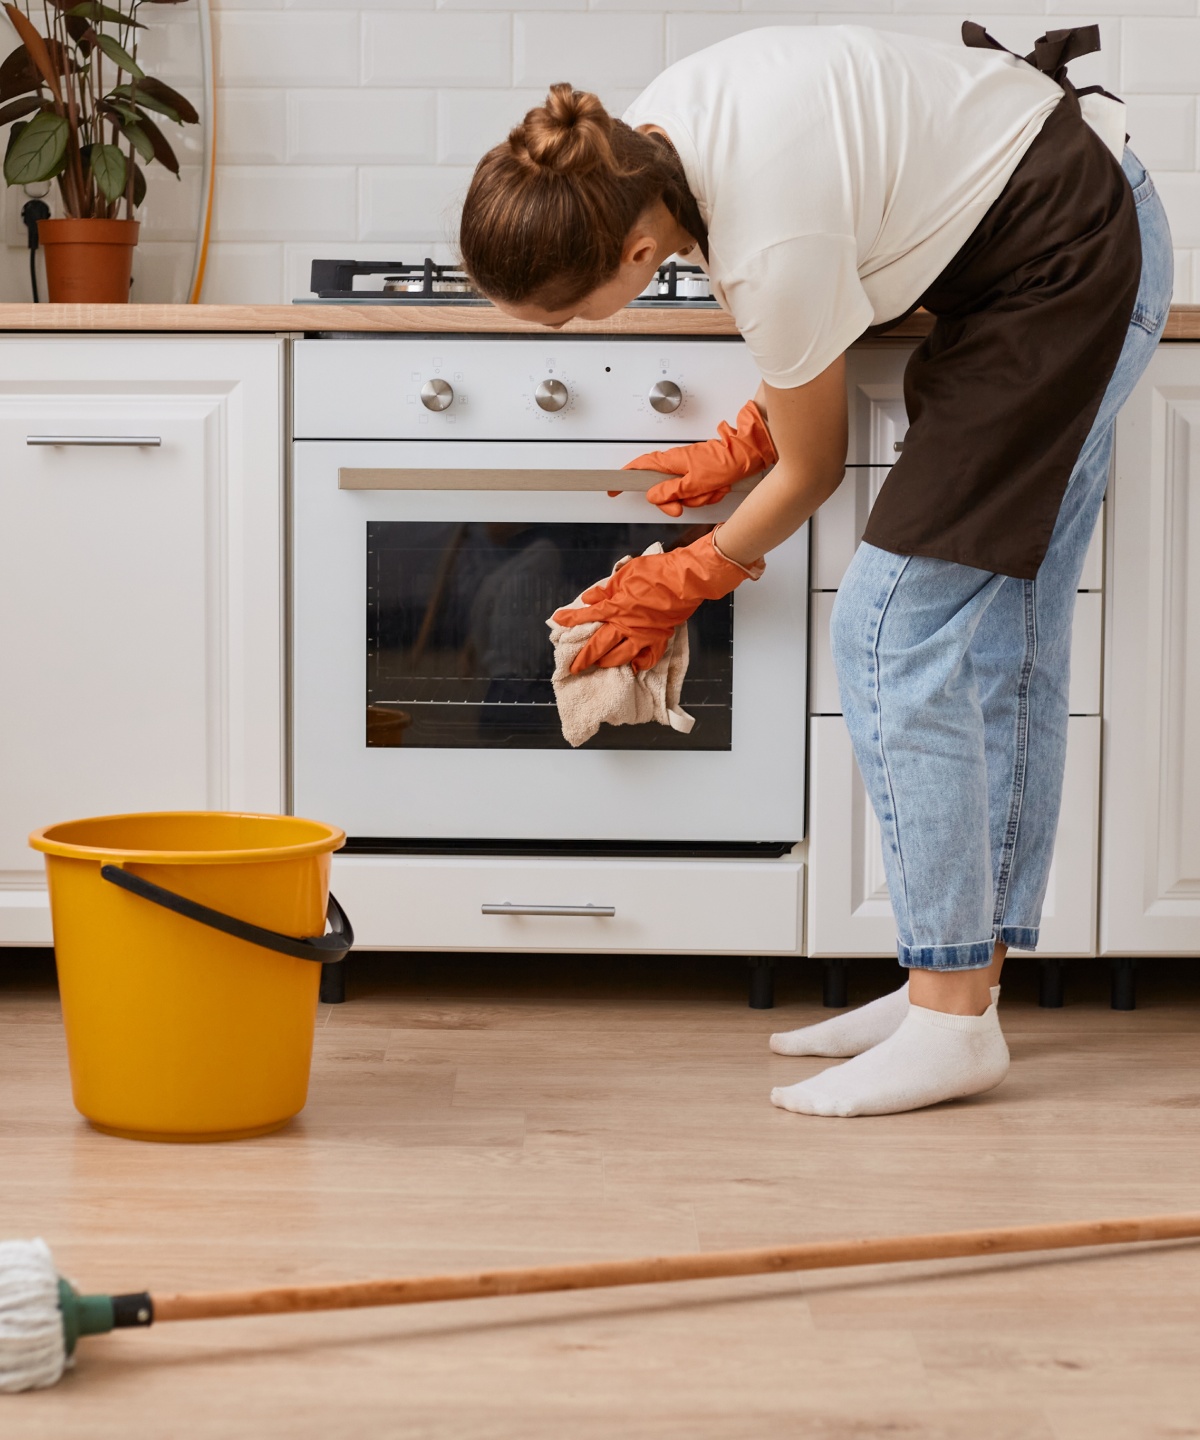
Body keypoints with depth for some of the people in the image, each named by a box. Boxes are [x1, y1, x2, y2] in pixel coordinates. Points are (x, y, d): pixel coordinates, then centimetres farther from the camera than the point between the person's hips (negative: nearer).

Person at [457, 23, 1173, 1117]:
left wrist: (683, 583, 5)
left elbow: (812, 471, -13)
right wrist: (745, 439, 7)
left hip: (1067, 267, -9)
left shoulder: (774, 251, -31)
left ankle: (950, 1025, -11)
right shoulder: (647, 137, -8)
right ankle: (964, 980, 13)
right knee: (1000, 641, 8)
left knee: (899, 628, -13)